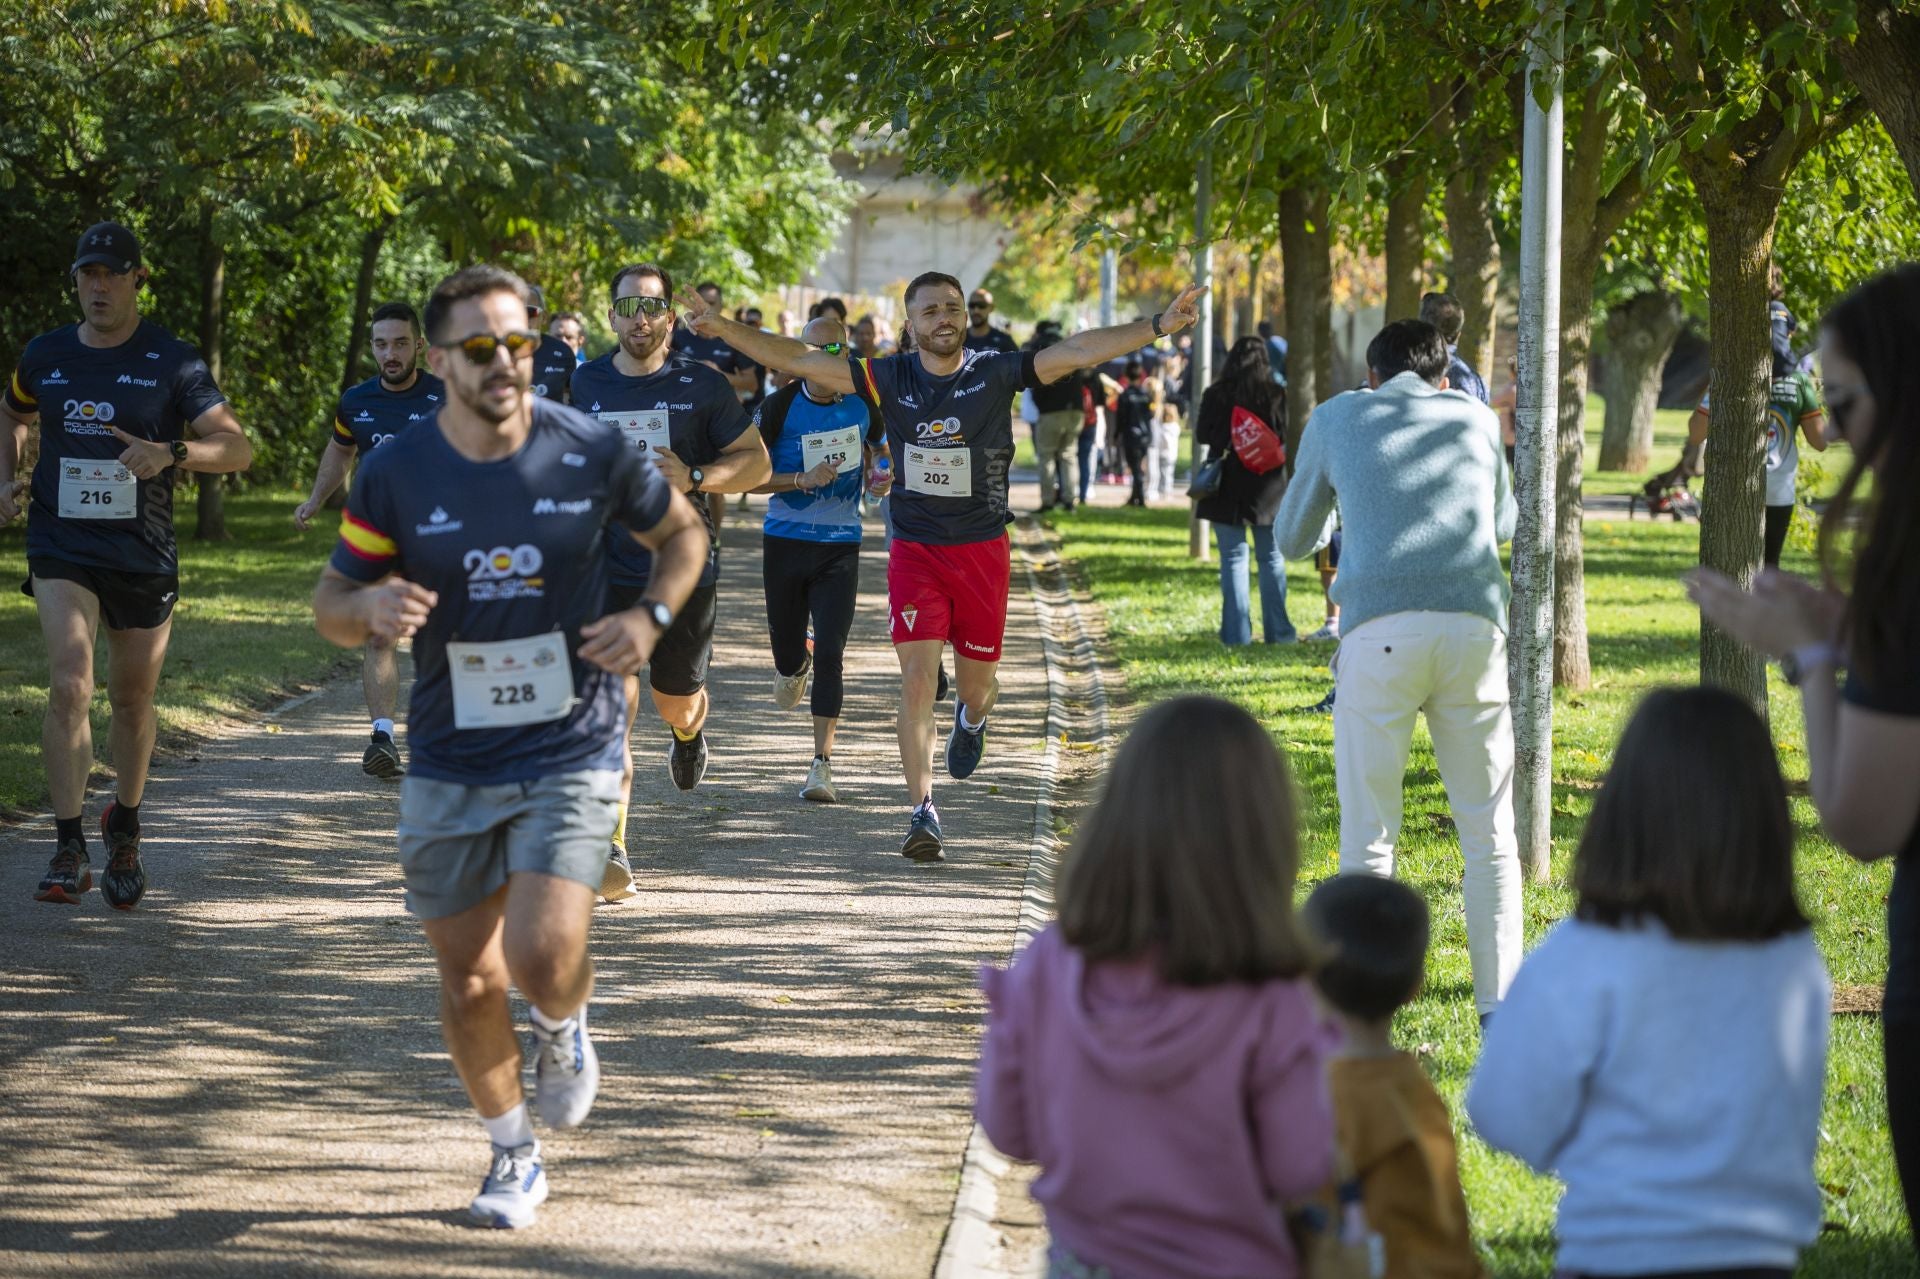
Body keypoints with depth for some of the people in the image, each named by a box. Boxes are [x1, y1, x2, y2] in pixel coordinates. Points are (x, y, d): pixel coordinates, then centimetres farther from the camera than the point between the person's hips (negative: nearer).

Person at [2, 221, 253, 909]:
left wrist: (171, 452, -26)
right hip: (61, 548, 0)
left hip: (144, 554, 0)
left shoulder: (172, 362, -4)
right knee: (69, 686, -17)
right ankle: (69, 851, -16)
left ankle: (124, 831, 35)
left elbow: (237, 447, -9)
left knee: (132, 700, 11)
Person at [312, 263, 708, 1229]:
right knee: (469, 980, 7)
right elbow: (330, 603, 3)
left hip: (571, 751, -2)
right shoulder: (397, 475, -6)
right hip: (450, 764, 2)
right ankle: (512, 1157, 30)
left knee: (543, 954, -19)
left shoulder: (590, 453, -7)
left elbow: (682, 534, 11)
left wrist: (651, 616, -8)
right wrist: (371, 611, -21)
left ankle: (563, 1033, 19)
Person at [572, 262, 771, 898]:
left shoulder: (701, 384, -4)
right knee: (611, 706, -16)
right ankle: (612, 854, -19)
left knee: (676, 702, 15)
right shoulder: (587, 383, 3)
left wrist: (695, 478, -17)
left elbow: (757, 462, -1)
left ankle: (689, 732, 56)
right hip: (607, 568, 0)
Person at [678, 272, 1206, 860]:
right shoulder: (890, 378, -4)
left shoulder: (996, 372, -7)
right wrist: (722, 328, -14)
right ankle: (923, 813, -7)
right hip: (916, 548, 0)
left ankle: (970, 720, 49)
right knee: (917, 679, -11)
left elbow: (1079, 350, -16)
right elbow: (800, 360, -6)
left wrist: (1158, 325, -26)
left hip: (983, 549, 0)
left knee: (977, 684, 10)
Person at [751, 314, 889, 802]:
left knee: (830, 656, -10)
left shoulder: (863, 404, 0)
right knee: (785, 649, 11)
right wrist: (803, 479, -21)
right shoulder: (780, 407, -8)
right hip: (785, 540, 0)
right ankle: (794, 664, 51)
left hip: (840, 546, 0)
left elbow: (880, 448, 21)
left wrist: (883, 477, -1)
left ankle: (822, 764, -7)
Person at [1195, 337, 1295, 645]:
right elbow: (1282, 435, -3)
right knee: (1270, 558, 10)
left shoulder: (1216, 395, -6)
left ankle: (1237, 632, -2)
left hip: (1226, 486, -1)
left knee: (1233, 558, 3)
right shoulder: (1275, 394, -6)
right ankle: (1277, 630, 10)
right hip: (1265, 484, 1)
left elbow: (1202, 435, -3)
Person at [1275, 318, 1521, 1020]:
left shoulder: (1336, 417, 17)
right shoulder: (1477, 418, 22)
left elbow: (1293, 539, 27)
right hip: (1473, 627, 2)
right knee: (1490, 834, 9)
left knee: (1367, 835, 3)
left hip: (1380, 633, -1)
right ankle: (1500, 1008, 6)